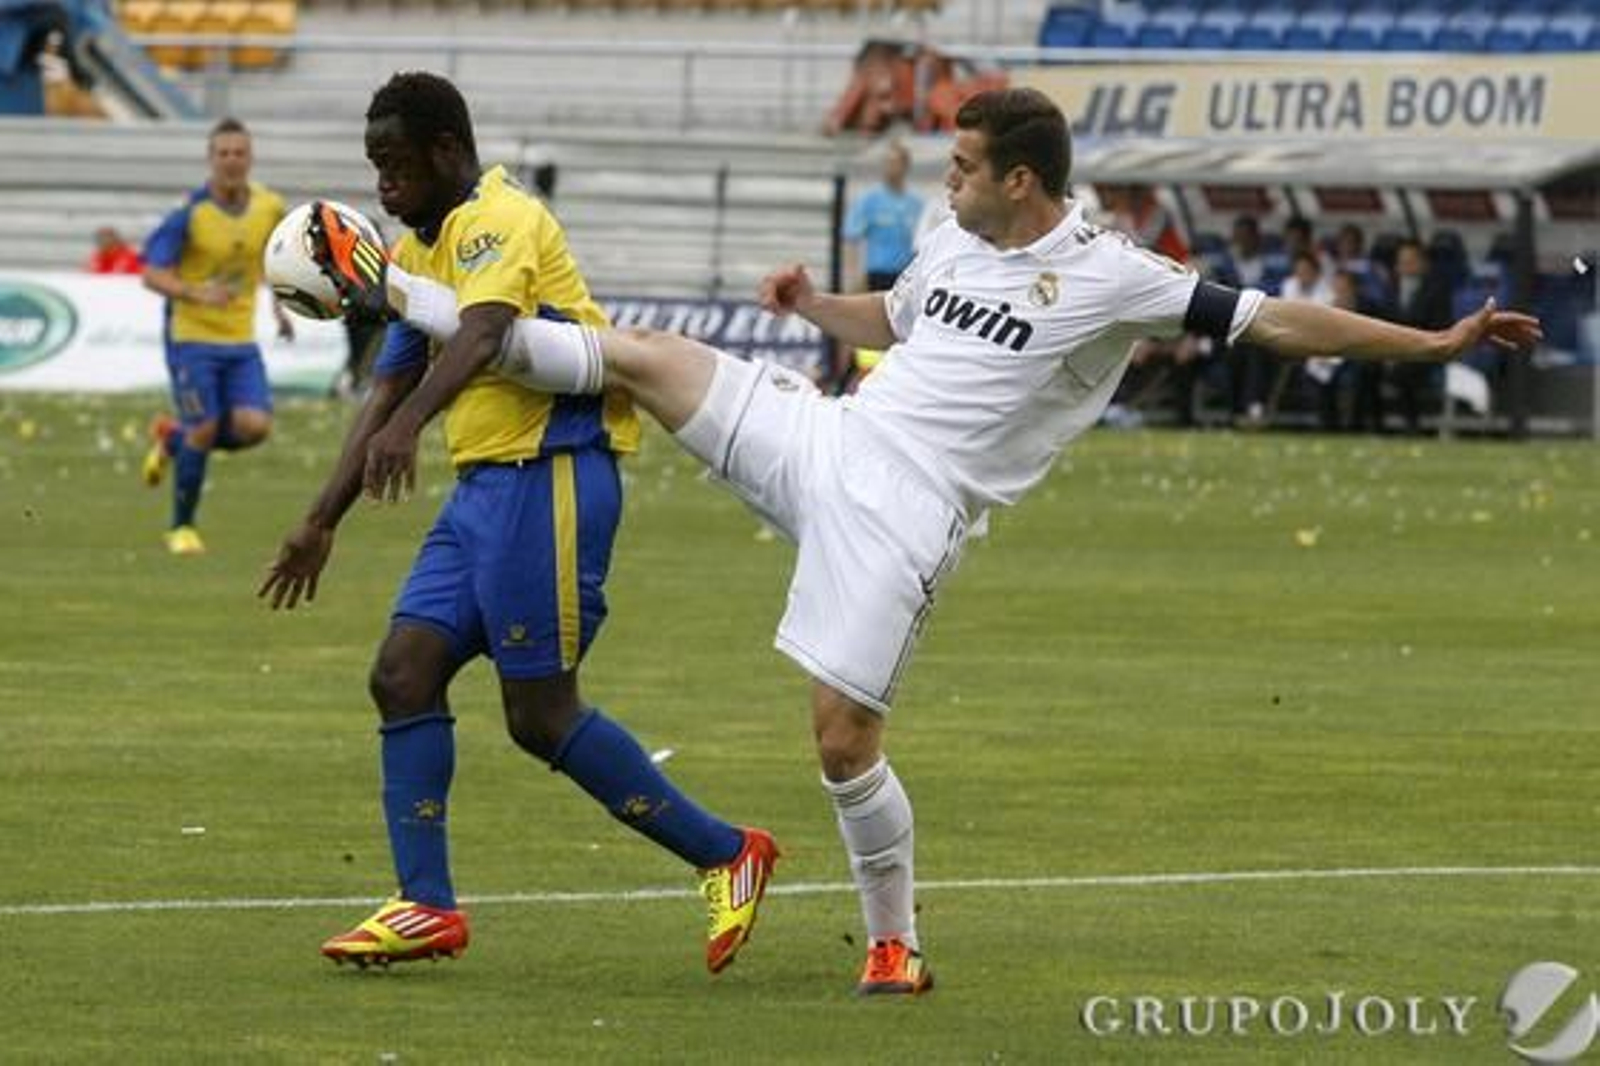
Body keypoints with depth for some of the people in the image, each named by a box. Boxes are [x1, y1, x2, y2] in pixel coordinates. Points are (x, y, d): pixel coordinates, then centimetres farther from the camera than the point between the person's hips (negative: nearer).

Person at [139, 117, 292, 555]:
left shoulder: (270, 208, -1)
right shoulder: (190, 213, -14)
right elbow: (153, 274, -15)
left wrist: (279, 305, 12)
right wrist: (197, 294, -32)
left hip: (241, 339, 4)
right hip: (192, 337, -4)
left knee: (254, 427, -12)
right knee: (203, 430, -9)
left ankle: (172, 438, 18)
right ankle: (181, 528, 12)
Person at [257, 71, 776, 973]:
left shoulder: (500, 221, -12)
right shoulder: (418, 252, 18)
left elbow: (483, 331, -31)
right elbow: (388, 391, 23)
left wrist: (409, 423, -48)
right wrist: (322, 524, 21)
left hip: (549, 474, -10)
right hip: (484, 485, 10)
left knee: (541, 713, -8)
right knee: (404, 673, 0)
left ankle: (726, 856, 3)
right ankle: (428, 906, 1)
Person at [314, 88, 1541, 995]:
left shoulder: (1109, 276, -12)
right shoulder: (957, 244, 10)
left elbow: (1277, 321, -14)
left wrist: (1433, 342, -20)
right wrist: (815, 303, 9)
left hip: (902, 510, -6)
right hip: (822, 440, 6)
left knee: (843, 731, -10)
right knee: (643, 358, -2)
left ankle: (896, 944, 10)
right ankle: (404, 301, 8)